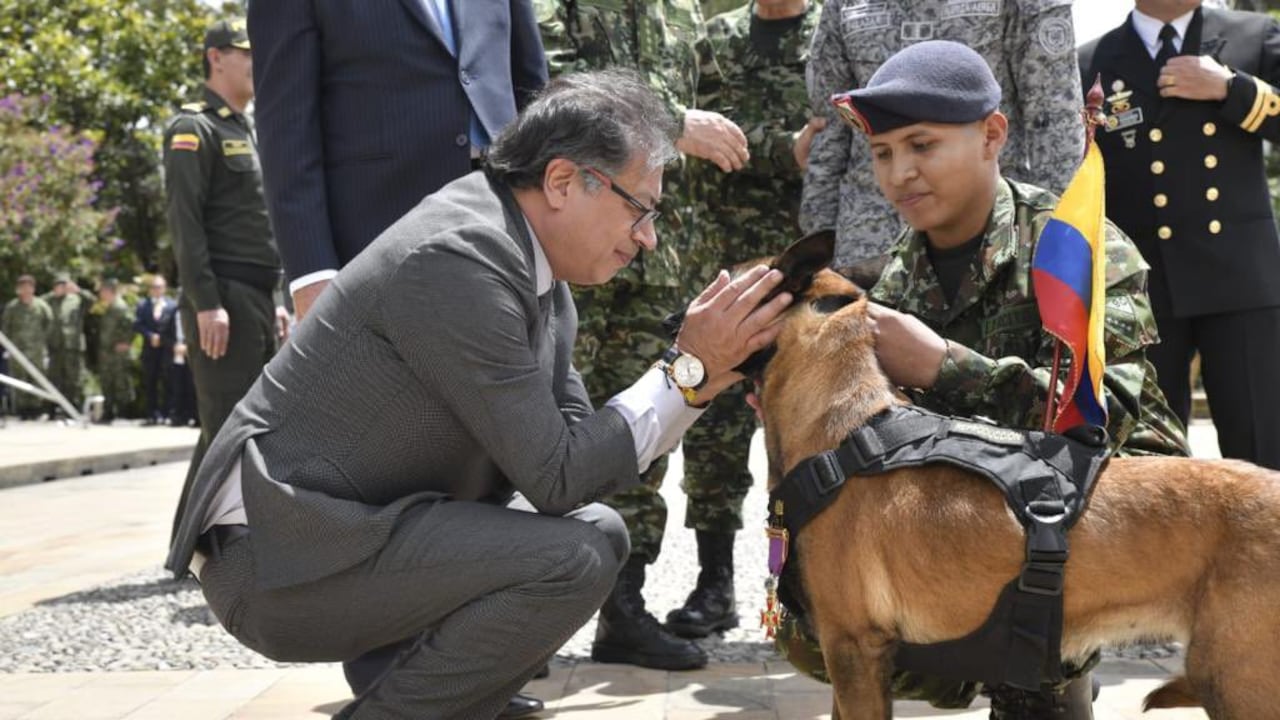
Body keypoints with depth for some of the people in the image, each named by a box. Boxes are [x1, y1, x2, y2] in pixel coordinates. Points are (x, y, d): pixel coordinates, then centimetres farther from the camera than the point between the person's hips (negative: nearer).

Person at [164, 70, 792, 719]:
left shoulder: (536, 268, 7)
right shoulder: (457, 257, -22)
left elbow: (573, 440, 8)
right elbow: (556, 478, -20)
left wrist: (699, 376, -3)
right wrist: (689, 369, -15)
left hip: (363, 529, 10)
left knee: (597, 533, 11)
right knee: (571, 559, -21)